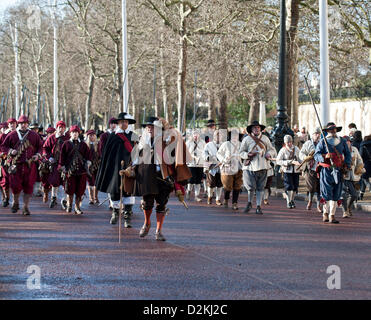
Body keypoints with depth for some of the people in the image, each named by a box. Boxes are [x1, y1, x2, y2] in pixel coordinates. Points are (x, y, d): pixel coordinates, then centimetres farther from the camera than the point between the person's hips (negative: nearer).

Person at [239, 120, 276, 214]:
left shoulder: (265, 138, 12)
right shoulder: (246, 139, 3)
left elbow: (271, 149, 20)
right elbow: (241, 152, 4)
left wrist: (269, 154, -2)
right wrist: (248, 155, -16)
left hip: (262, 166, 3)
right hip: (250, 166, -3)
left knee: (260, 188, 2)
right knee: (251, 187, -7)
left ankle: (258, 206, 9)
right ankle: (249, 204, 18)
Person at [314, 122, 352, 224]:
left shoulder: (342, 141, 13)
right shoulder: (322, 142, 2)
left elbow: (348, 154, 18)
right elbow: (316, 155, -4)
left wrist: (347, 164, 1)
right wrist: (325, 156, -23)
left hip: (338, 171, 3)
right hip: (326, 170, -3)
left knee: (335, 194, 1)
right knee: (326, 193, -3)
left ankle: (332, 215, 5)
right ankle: (325, 213, 13)